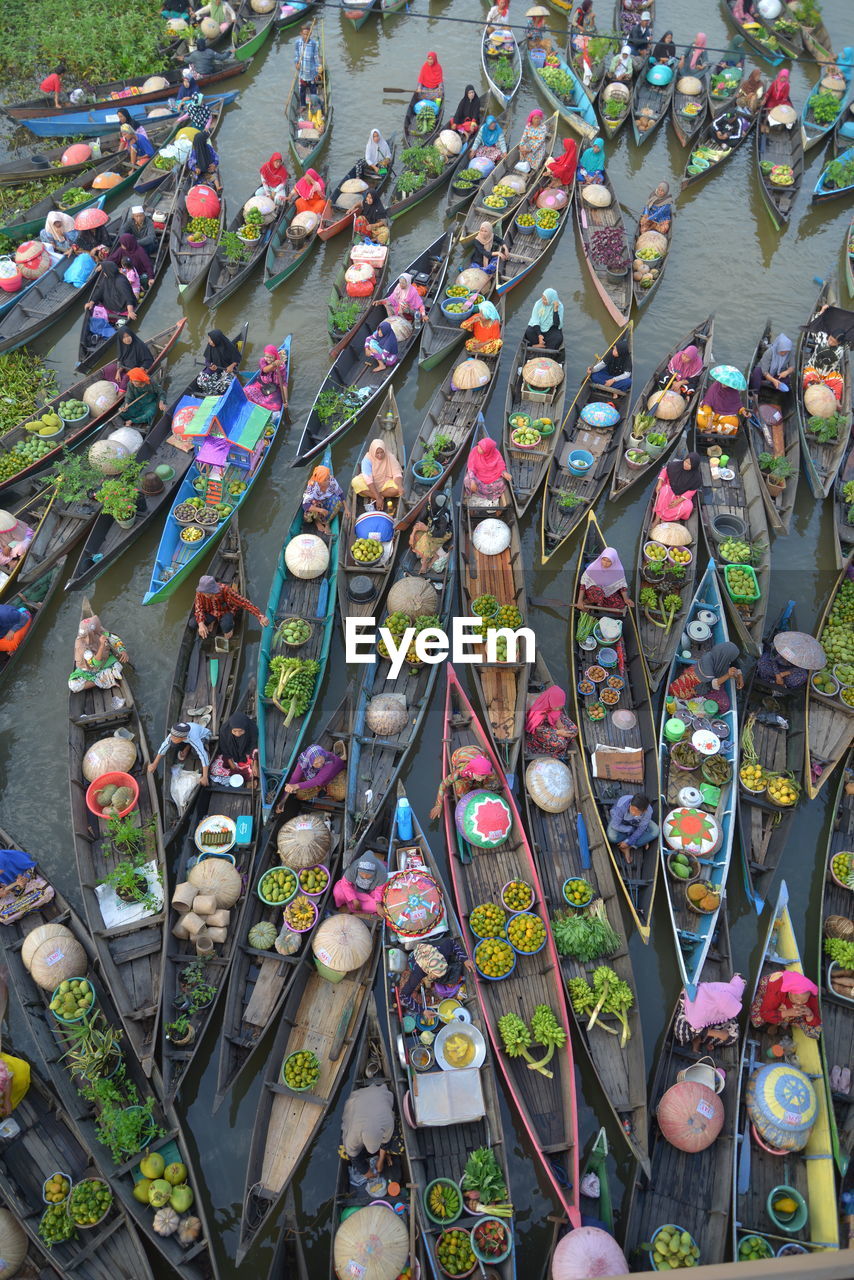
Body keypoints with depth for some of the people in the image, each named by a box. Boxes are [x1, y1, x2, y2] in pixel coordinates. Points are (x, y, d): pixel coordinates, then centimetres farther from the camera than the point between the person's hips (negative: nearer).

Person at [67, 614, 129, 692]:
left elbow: (116, 641, -9)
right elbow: (95, 663, -36)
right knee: (73, 685, -28)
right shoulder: (80, 643, -33)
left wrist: (123, 651, -30)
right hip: (87, 670, -2)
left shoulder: (101, 633, -24)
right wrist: (102, 645, -48)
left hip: (103, 663, 2)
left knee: (117, 666, -26)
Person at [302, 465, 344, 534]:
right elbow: (305, 505, -38)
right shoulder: (312, 487, -33)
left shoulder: (332, 481, -25)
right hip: (315, 504, -3)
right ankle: (317, 521, 2)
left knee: (337, 500, -27)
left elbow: (341, 494, -10)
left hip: (327, 503, 4)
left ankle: (327, 522, -9)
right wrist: (320, 510, -49)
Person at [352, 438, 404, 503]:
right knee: (356, 482, -29)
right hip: (371, 485, -1)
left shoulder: (390, 457, -16)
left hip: (385, 483, 1)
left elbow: (397, 473, -18)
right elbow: (368, 479, -27)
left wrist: (400, 486, -41)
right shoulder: (367, 459, -20)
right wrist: (378, 497, -35)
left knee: (396, 488, -31)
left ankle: (372, 496, -18)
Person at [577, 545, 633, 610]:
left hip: (608, 591, 5)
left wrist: (626, 599, -20)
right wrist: (580, 600, -20)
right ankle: (587, 601, -10)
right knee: (599, 593, -40)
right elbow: (583, 582, -17)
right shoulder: (593, 566, -26)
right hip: (592, 589, -4)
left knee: (621, 605, -19)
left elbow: (622, 584, -6)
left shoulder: (618, 569, -20)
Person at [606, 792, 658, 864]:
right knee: (612, 836, -32)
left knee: (655, 831, -20)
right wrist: (631, 829, -22)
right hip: (619, 820, -2)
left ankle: (627, 848, -13)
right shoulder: (621, 806, -41)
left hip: (635, 823, 2)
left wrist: (628, 842, -20)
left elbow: (641, 829, -20)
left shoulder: (648, 811, -33)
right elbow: (615, 826, -29)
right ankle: (642, 841, -6)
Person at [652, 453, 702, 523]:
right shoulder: (677, 465, -15)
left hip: (683, 496, 0)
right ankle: (657, 518, -34)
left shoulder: (696, 477, -16)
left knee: (688, 506, -32)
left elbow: (692, 491, -11)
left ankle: (664, 517, -28)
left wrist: (679, 500, -22)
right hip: (670, 489, 0)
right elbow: (665, 470, 0)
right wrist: (660, 483, -15)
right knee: (664, 490, -36)